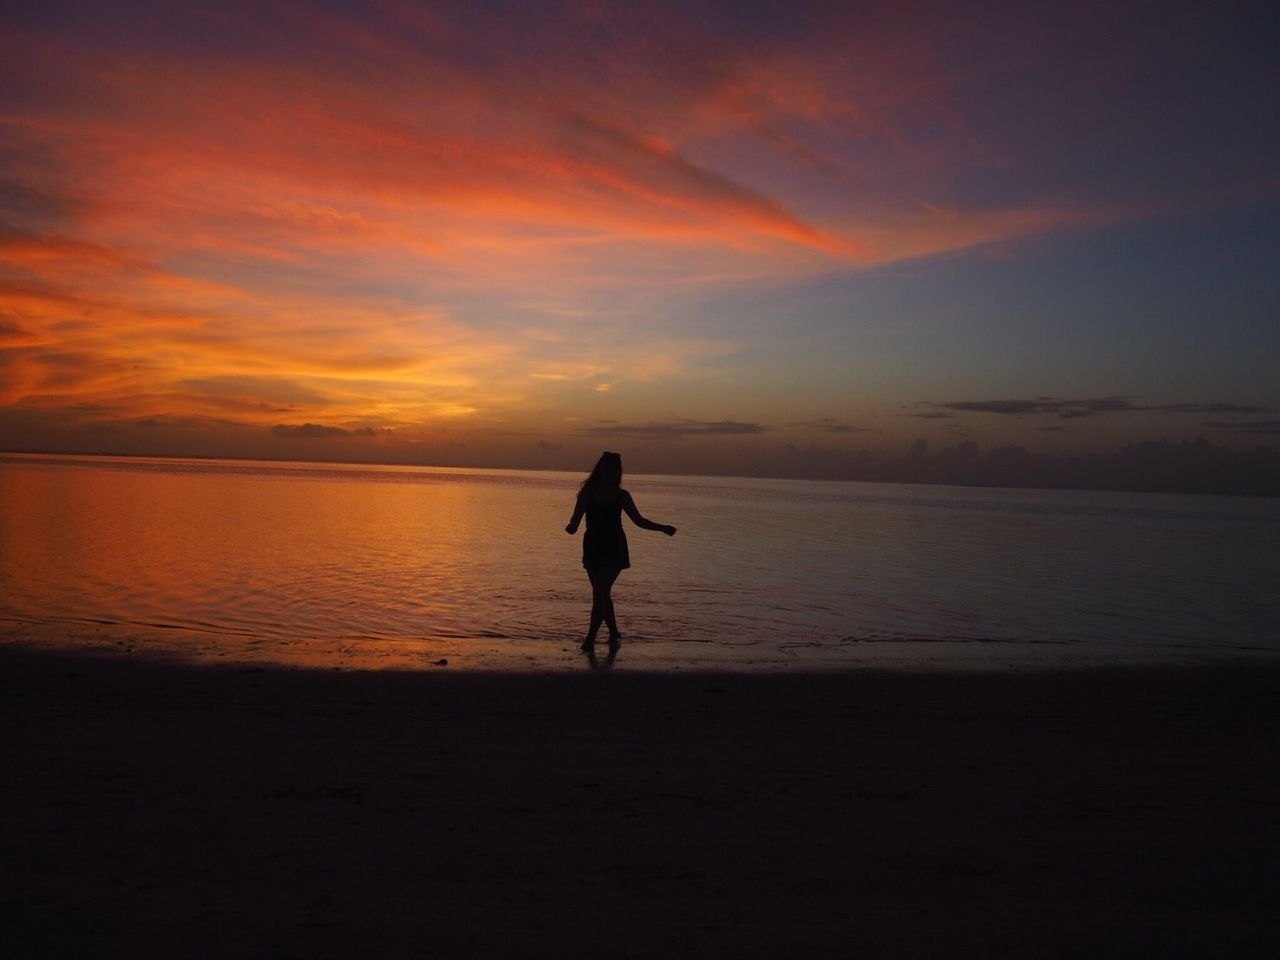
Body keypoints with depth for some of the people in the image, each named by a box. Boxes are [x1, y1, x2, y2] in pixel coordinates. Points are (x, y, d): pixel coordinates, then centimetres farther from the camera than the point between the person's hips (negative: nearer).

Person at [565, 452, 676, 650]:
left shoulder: (621, 496, 1)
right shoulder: (588, 492, -1)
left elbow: (639, 520, 8)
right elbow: (576, 519, -7)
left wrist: (662, 528, -1)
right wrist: (571, 528, -30)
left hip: (614, 548, -2)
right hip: (593, 547, 2)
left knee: (600, 593, -11)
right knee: (602, 594, 7)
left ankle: (590, 638, -7)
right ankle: (614, 633, 25)